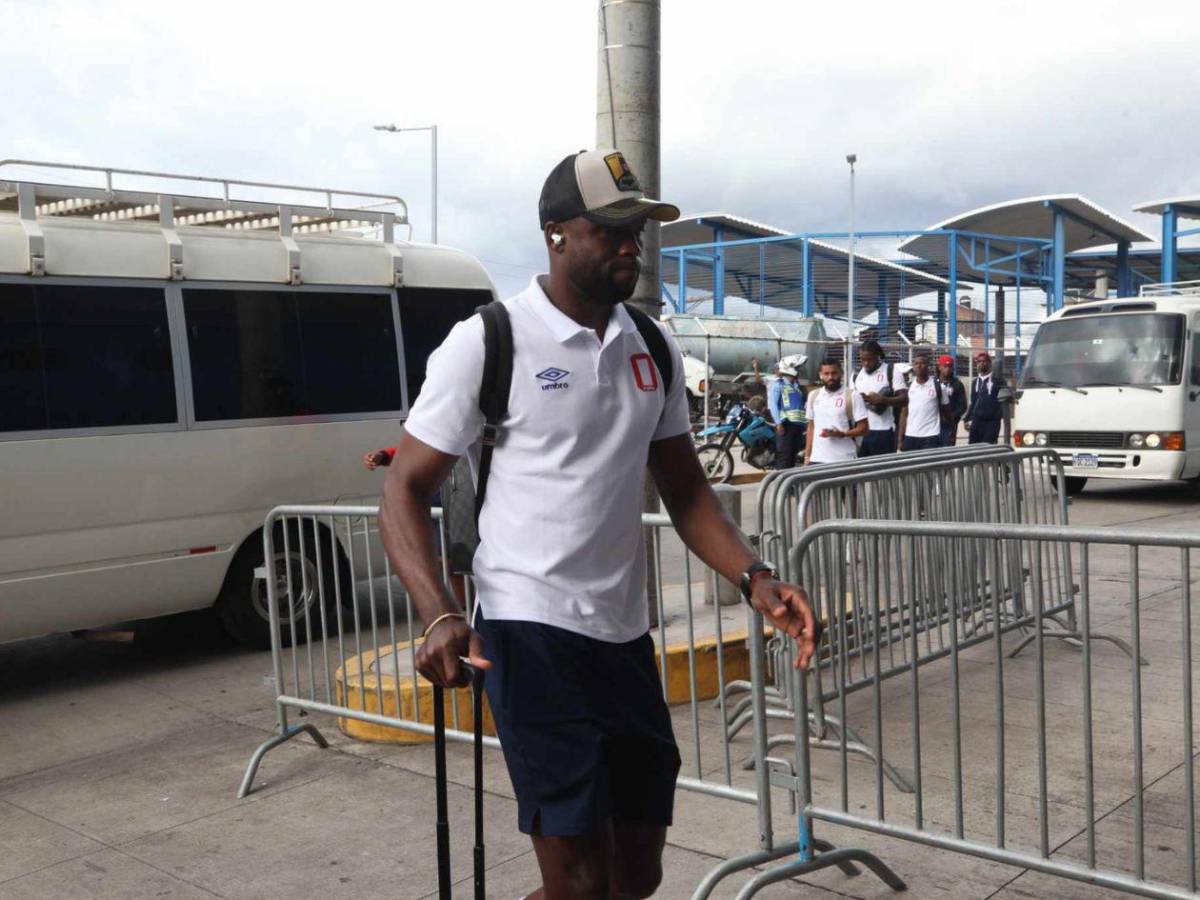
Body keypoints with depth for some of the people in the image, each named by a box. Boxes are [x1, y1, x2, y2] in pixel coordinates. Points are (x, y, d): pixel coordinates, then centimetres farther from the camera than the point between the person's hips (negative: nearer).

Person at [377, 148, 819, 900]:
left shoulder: (653, 349, 9)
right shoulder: (489, 342, -8)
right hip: (533, 632, -6)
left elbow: (686, 490, 14)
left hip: (626, 635, 7)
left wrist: (754, 578, -4)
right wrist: (441, 616, -23)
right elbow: (406, 490, -7)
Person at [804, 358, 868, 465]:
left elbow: (863, 428, -4)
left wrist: (841, 434, -20)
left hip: (844, 460, -4)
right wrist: (807, 456, 11)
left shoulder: (852, 397, -3)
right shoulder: (813, 396, 11)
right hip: (817, 460, 4)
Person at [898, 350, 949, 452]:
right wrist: (901, 439, 5)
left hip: (931, 436, -4)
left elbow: (946, 411, 6)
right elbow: (904, 414, 10)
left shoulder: (938, 385, -1)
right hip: (910, 436, 4)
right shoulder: (909, 386, 8)